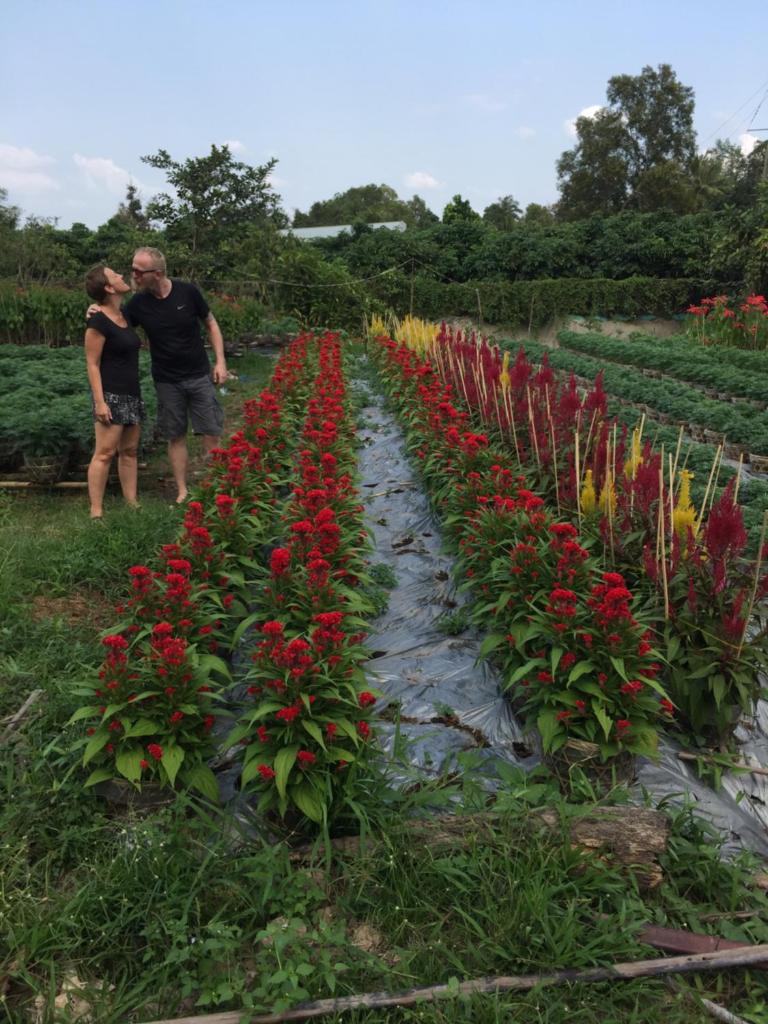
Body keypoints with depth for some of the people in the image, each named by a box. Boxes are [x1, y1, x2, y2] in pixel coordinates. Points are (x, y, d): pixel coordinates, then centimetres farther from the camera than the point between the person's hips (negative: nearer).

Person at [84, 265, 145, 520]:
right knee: (105, 452, -9)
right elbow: (92, 364, -15)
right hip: (111, 394, -8)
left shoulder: (124, 315, 10)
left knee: (130, 451, 10)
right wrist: (99, 401, -19)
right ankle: (96, 512, -6)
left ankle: (132, 504, 16)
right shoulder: (98, 321, -13)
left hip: (132, 393, 9)